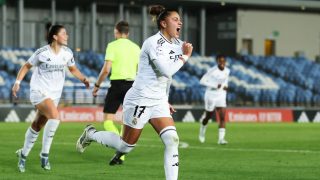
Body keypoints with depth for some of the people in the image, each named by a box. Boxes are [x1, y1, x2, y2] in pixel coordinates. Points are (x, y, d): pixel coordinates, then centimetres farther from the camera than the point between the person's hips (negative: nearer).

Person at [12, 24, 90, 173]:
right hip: (39, 92, -6)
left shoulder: (67, 53, 1)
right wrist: (17, 82, -9)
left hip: (54, 94, 6)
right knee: (55, 117, -27)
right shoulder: (42, 53, -13)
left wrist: (83, 79, 0)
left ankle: (23, 155, 31)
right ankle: (44, 154, -18)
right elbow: (27, 66, 0)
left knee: (37, 126, 12)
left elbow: (73, 69, 17)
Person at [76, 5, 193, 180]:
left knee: (172, 140, -12)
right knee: (127, 145, 6)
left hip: (158, 102, 7)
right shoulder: (153, 42, -18)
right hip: (140, 100, -7)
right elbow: (167, 71, -30)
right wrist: (184, 56, -20)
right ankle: (91, 134, 30)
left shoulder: (176, 44, 7)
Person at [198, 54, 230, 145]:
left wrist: (226, 86, 0)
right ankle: (202, 129, 44)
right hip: (211, 96, -4)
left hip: (221, 97, 4)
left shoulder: (227, 71, 1)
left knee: (222, 117, -12)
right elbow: (202, 81, -17)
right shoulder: (212, 71, -17)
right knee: (208, 116, 12)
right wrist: (215, 86, -24)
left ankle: (221, 138, -16)